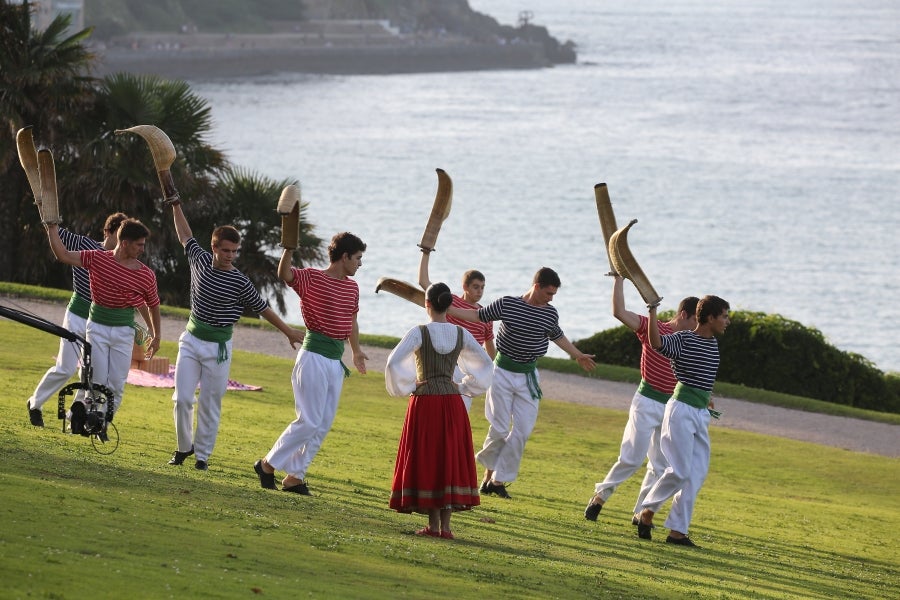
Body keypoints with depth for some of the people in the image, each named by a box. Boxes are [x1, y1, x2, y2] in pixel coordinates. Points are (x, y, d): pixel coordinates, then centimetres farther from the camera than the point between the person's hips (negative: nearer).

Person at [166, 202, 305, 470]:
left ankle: (202, 454, 13)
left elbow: (263, 308, 3)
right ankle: (184, 446, 16)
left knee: (210, 405, 2)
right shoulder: (200, 261, -2)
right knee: (182, 398, -3)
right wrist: (175, 204, 21)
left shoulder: (240, 282, -11)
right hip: (191, 340, 3)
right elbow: (185, 235, 15)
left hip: (218, 347, -3)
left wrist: (288, 331, 8)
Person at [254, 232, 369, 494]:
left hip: (336, 361, 8)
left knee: (323, 425, 7)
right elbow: (284, 273, -28)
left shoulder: (352, 287, 13)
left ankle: (295, 476, 13)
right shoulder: (312, 279, -9)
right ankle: (268, 464, 4)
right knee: (309, 421, -9)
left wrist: (356, 350, 34)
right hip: (314, 357, -8)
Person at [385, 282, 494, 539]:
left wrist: (405, 388, -3)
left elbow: (393, 364, -17)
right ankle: (446, 525, 7)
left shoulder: (419, 333, -9)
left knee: (427, 461, 4)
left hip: (424, 402, -3)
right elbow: (486, 363, 12)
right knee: (450, 460, 9)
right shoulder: (461, 334, 3)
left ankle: (433, 525, 3)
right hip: (452, 403, 3)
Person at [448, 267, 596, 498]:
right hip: (503, 372, -3)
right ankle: (489, 473, 16)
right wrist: (447, 309, 0)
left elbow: (557, 336, 21)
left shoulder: (550, 314, 1)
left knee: (522, 431, -3)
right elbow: (478, 315, 3)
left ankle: (499, 479, 5)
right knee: (499, 428, -4)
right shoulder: (507, 304, -8)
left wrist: (578, 355, 33)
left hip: (529, 376, 3)